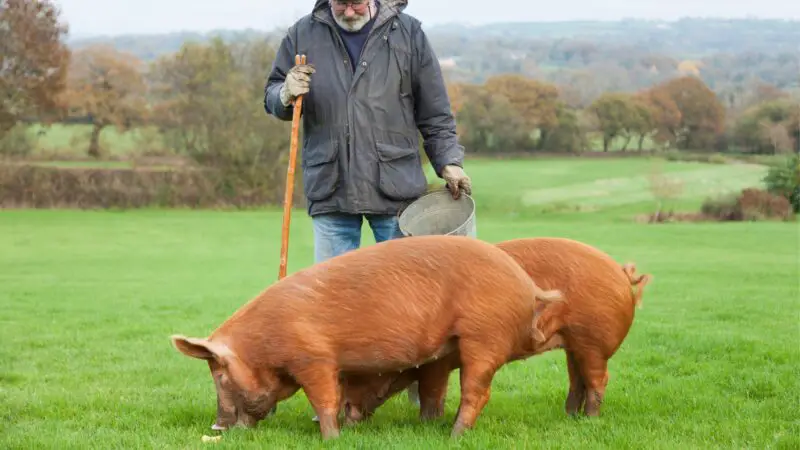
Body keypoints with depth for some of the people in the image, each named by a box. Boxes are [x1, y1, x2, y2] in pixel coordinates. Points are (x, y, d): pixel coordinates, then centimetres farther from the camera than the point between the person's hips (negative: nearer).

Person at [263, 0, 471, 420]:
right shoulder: (303, 35, 4)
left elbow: (435, 113, 6)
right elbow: (271, 98, 13)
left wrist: (448, 162, -5)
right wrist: (286, 95, -9)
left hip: (397, 190, -1)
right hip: (330, 194, 1)